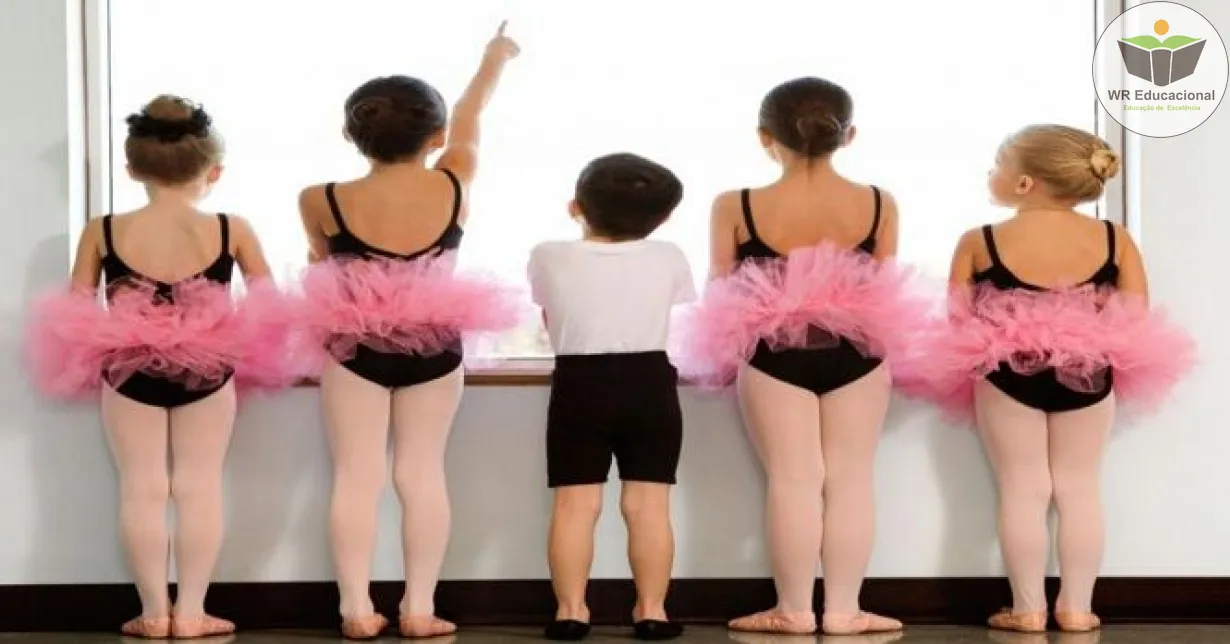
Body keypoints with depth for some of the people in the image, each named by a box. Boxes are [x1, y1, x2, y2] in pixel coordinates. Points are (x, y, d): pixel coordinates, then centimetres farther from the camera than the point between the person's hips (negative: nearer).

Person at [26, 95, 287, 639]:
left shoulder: (101, 232, -5)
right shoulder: (232, 231, -6)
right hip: (207, 372, 0)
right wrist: (237, 338, 20)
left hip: (128, 372, 0)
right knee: (199, 486, 9)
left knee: (142, 488, 9)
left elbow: (74, 313, 0)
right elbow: (269, 306, 2)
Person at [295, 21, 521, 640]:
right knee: (422, 473, 7)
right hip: (434, 347, 1)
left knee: (356, 475, 4)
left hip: (354, 347, -1)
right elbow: (469, 117, 7)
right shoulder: (454, 185, -10)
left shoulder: (322, 201, -12)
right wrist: (496, 56, 25)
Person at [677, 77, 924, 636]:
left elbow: (719, 294, 1)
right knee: (850, 480, 8)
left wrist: (734, 343, 20)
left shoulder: (735, 208, -8)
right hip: (856, 354, 1)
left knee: (793, 480, 5)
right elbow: (884, 292, 4)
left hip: (773, 355, -1)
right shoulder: (879, 205, -4)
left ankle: (794, 610, 10)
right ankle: (843, 610, 12)